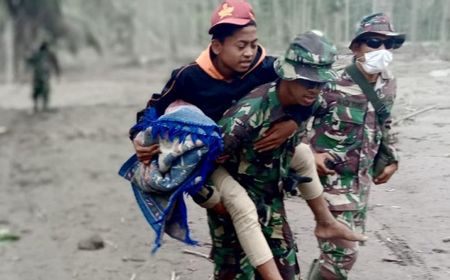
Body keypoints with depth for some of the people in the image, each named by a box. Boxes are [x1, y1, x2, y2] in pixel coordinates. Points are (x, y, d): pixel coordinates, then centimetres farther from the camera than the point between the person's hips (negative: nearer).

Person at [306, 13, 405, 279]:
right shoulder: (333, 83, -20)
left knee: (349, 243, 15)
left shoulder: (387, 85, 3)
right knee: (343, 250, -10)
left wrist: (391, 159, 19)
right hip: (331, 177, -7)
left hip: (362, 179, 8)